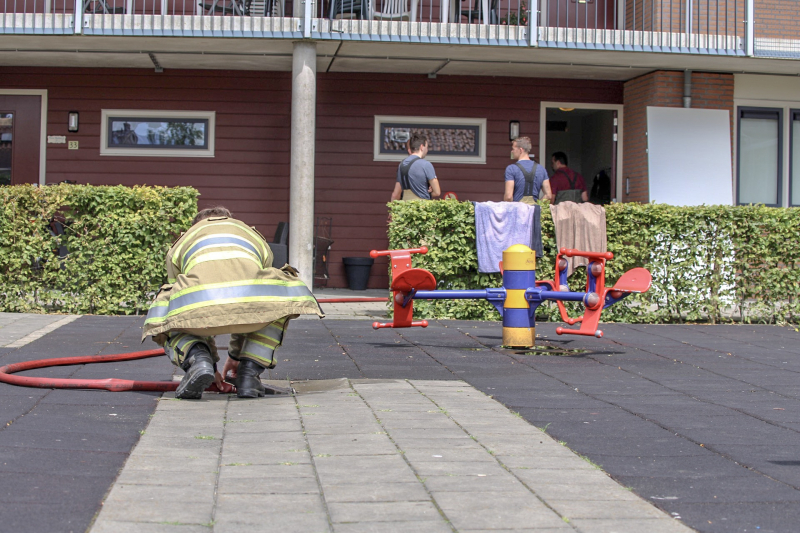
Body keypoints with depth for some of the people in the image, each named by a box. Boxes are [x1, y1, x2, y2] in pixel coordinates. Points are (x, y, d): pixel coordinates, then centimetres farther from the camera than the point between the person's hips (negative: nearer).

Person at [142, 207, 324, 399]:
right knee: (280, 303, 37)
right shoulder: (256, 238, 41)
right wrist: (236, 355, 61)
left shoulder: (180, 245, 38)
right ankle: (250, 373, 19)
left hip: (200, 305, 0)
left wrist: (211, 363, 52)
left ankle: (198, 360, 1)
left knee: (165, 327, 34)